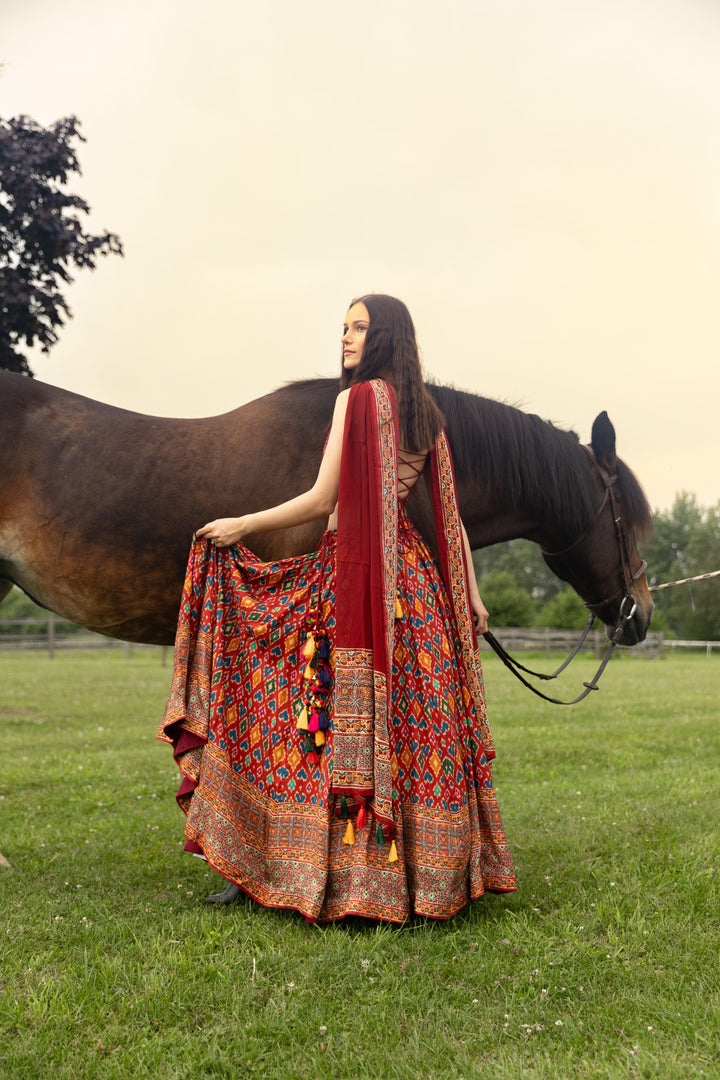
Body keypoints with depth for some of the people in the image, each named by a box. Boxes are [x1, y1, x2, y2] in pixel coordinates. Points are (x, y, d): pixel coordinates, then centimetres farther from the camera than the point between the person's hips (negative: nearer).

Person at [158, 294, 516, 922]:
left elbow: (323, 500, -12)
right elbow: (451, 515, 13)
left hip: (351, 570, -7)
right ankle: (426, 867, 19)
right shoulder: (427, 413, 14)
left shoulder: (358, 397, -8)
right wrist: (471, 594, 15)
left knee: (341, 714, 0)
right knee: (414, 715, 11)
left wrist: (241, 526, -2)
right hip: (414, 575, 8)